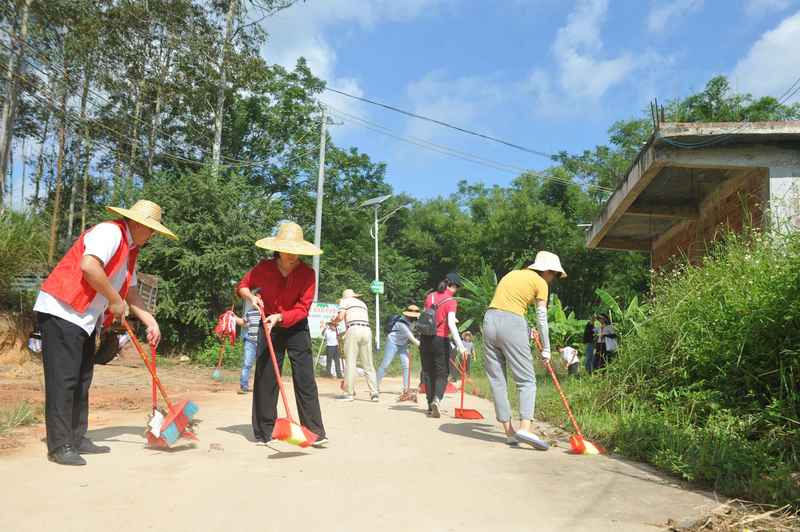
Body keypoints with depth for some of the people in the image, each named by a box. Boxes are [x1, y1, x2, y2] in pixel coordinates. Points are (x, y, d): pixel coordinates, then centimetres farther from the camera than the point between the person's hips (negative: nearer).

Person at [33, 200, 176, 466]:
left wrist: (151, 322, 9)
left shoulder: (130, 249, 17)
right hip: (62, 311, -10)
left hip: (86, 319, 10)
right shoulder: (110, 232, -13)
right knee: (63, 379, -8)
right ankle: (59, 446, -3)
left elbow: (131, 292, 20)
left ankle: (76, 439, 17)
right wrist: (116, 301, -18)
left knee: (81, 380, 11)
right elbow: (89, 266, -29)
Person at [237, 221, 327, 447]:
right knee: (265, 379, 4)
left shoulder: (307, 273, -14)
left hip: (297, 329, -2)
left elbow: (302, 308, -17)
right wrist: (251, 297, -13)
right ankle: (263, 432, 15)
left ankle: (315, 432, -1)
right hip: (268, 328, 2)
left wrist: (279, 317, -30)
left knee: (305, 379, -5)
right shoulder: (264, 268, -9)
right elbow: (242, 285, 8)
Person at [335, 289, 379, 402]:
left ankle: (349, 393, -2)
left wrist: (334, 322, 21)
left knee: (350, 362, -2)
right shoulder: (362, 303, 30)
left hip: (354, 329, -5)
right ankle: (374, 393, 1)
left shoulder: (344, 301, 14)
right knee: (368, 364, 6)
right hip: (367, 330, 5)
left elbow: (340, 317, -1)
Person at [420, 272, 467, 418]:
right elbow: (451, 324, -20)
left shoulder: (430, 296, 7)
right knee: (442, 373, 4)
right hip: (441, 340, -5)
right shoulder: (451, 301, -10)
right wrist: (460, 345, -23)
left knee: (428, 372, 12)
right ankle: (437, 399, -19)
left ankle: (431, 405, 13)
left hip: (425, 339, 5)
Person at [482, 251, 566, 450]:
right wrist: (546, 349, 12)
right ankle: (525, 428, -16)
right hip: (512, 325, -6)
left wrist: (526, 330, 24)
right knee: (527, 381, 0)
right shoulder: (540, 282, 6)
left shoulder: (513, 274, 23)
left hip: (490, 321, 6)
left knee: (497, 380, 7)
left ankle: (509, 431, 10)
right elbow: (542, 319, 4)